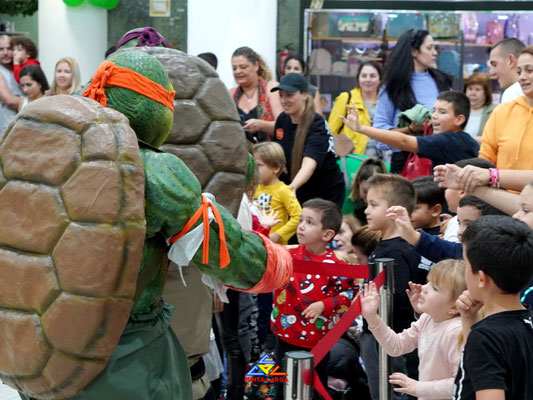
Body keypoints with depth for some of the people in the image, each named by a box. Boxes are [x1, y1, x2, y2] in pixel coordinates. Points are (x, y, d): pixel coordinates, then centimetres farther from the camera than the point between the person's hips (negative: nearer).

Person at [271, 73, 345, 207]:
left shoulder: (317, 125, -21)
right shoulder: (282, 120, -1)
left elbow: (309, 164, -38)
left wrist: (293, 186, -53)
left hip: (327, 195, -5)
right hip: (299, 195, 6)